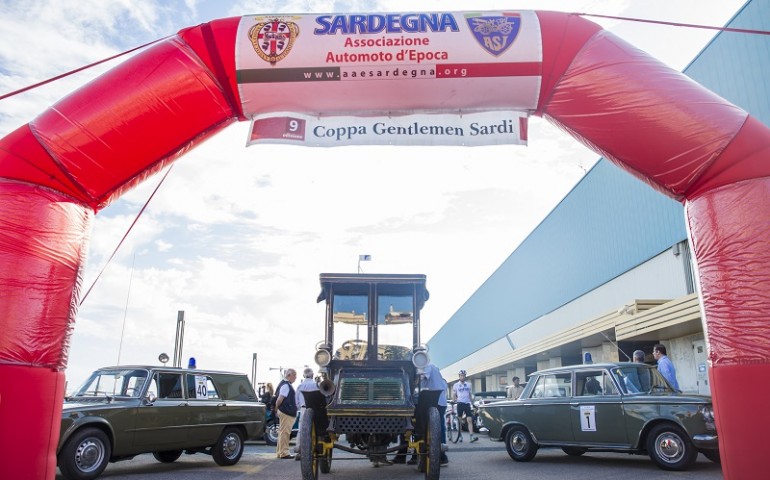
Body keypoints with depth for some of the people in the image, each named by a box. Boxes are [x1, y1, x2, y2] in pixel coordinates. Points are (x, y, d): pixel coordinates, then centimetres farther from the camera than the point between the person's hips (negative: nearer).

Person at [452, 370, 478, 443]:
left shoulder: (468, 385, 13)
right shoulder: (456, 385, 5)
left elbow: (470, 395, 19)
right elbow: (453, 396, 3)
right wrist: (455, 401, -15)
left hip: (467, 404, 2)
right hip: (460, 403, -2)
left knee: (470, 420, -8)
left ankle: (472, 436, -15)